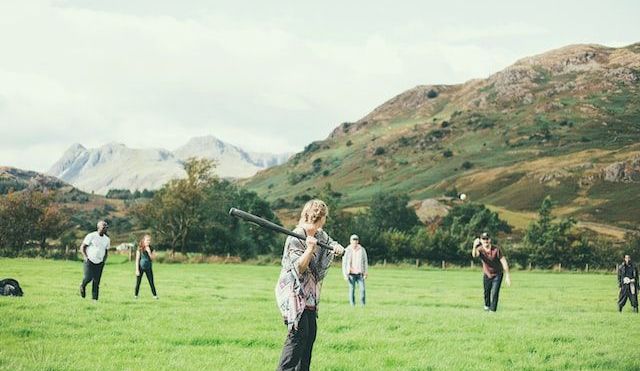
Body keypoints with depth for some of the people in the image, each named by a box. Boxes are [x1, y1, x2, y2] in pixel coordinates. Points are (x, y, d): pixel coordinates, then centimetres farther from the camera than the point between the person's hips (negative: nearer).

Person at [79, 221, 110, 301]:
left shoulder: (107, 239, 7)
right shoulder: (91, 236, -9)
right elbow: (82, 247, -5)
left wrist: (104, 260, 5)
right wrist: (85, 257, -16)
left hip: (99, 263, 4)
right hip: (89, 261, -4)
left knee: (96, 281, -1)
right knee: (88, 278, -17)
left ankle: (95, 299, 3)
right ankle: (83, 286, 16)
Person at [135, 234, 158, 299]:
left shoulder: (151, 249, 1)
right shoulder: (140, 249, -7)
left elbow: (152, 258, -4)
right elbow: (137, 259, -7)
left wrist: (149, 252, -18)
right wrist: (137, 270, -10)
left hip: (148, 267, 2)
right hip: (141, 267, -2)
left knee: (151, 282, -1)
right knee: (138, 282, 4)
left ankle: (155, 295, 2)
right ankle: (136, 295, 16)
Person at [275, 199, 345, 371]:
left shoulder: (320, 235, 9)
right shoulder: (295, 239, -15)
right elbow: (299, 268, -19)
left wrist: (338, 248, -8)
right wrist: (310, 249, -32)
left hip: (309, 294, 9)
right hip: (293, 292, -9)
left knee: (310, 334, 8)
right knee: (298, 333, -17)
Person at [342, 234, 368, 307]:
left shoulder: (362, 250, 6)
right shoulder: (347, 251, 1)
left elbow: (365, 261, 10)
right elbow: (344, 263, 3)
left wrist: (366, 273, 3)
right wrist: (345, 275, -3)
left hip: (360, 274, 1)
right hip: (351, 274, -1)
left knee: (362, 289, -8)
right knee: (352, 290, -1)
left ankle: (363, 305, -1)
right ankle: (352, 305, 4)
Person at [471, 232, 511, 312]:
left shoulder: (496, 249, -22)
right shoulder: (480, 249, -17)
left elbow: (503, 262, -19)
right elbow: (474, 255, -41)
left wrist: (507, 276, -22)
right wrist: (474, 246, -63)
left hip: (497, 274, -3)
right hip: (487, 274, 3)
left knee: (494, 293, -11)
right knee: (486, 292, 17)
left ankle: (492, 310, -1)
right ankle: (487, 305, 44)